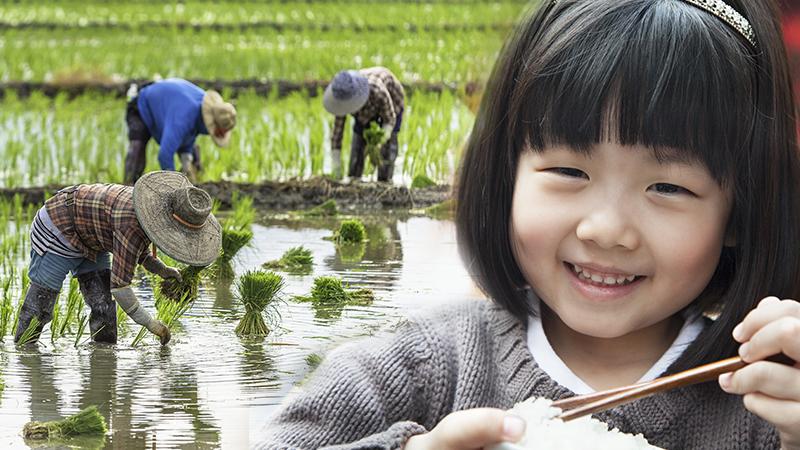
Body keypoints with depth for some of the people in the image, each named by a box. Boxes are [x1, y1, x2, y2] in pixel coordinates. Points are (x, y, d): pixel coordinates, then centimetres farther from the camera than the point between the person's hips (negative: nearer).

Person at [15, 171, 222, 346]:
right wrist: (149, 323, -26)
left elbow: (136, 250, 8)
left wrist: (161, 270, -6)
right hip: (58, 233, -8)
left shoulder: (155, 203, -12)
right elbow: (119, 286, -34)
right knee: (38, 308, 0)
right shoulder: (132, 226, -38)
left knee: (103, 306, 0)